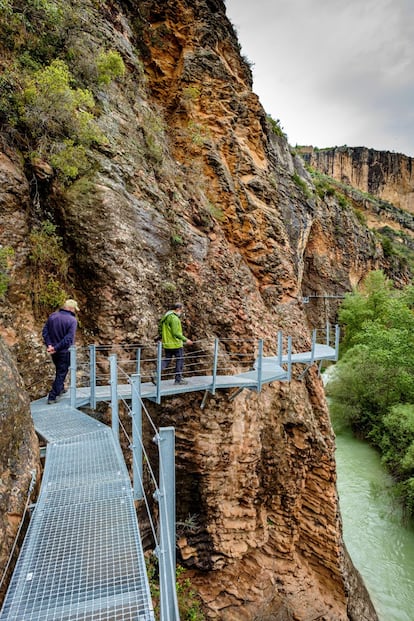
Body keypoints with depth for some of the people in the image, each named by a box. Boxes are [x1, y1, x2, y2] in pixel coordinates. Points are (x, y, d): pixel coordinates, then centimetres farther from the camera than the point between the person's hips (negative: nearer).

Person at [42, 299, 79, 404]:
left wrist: (49, 345, -8)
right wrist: (56, 348, -18)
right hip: (65, 352, -6)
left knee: (60, 370, 26)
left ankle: (60, 389, 42)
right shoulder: (72, 320, -18)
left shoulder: (52, 316, 0)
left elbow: (45, 331, -2)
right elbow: (68, 339, -24)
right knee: (61, 373, 7)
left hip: (54, 351, 6)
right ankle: (52, 397, 8)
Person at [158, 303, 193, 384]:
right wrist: (185, 340, -17)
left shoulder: (165, 317, 12)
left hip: (167, 344, 9)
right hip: (176, 344, -9)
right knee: (180, 360, 6)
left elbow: (160, 329, 16)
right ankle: (178, 379, 12)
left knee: (166, 360, 14)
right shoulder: (174, 318, -18)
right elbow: (176, 333, -23)